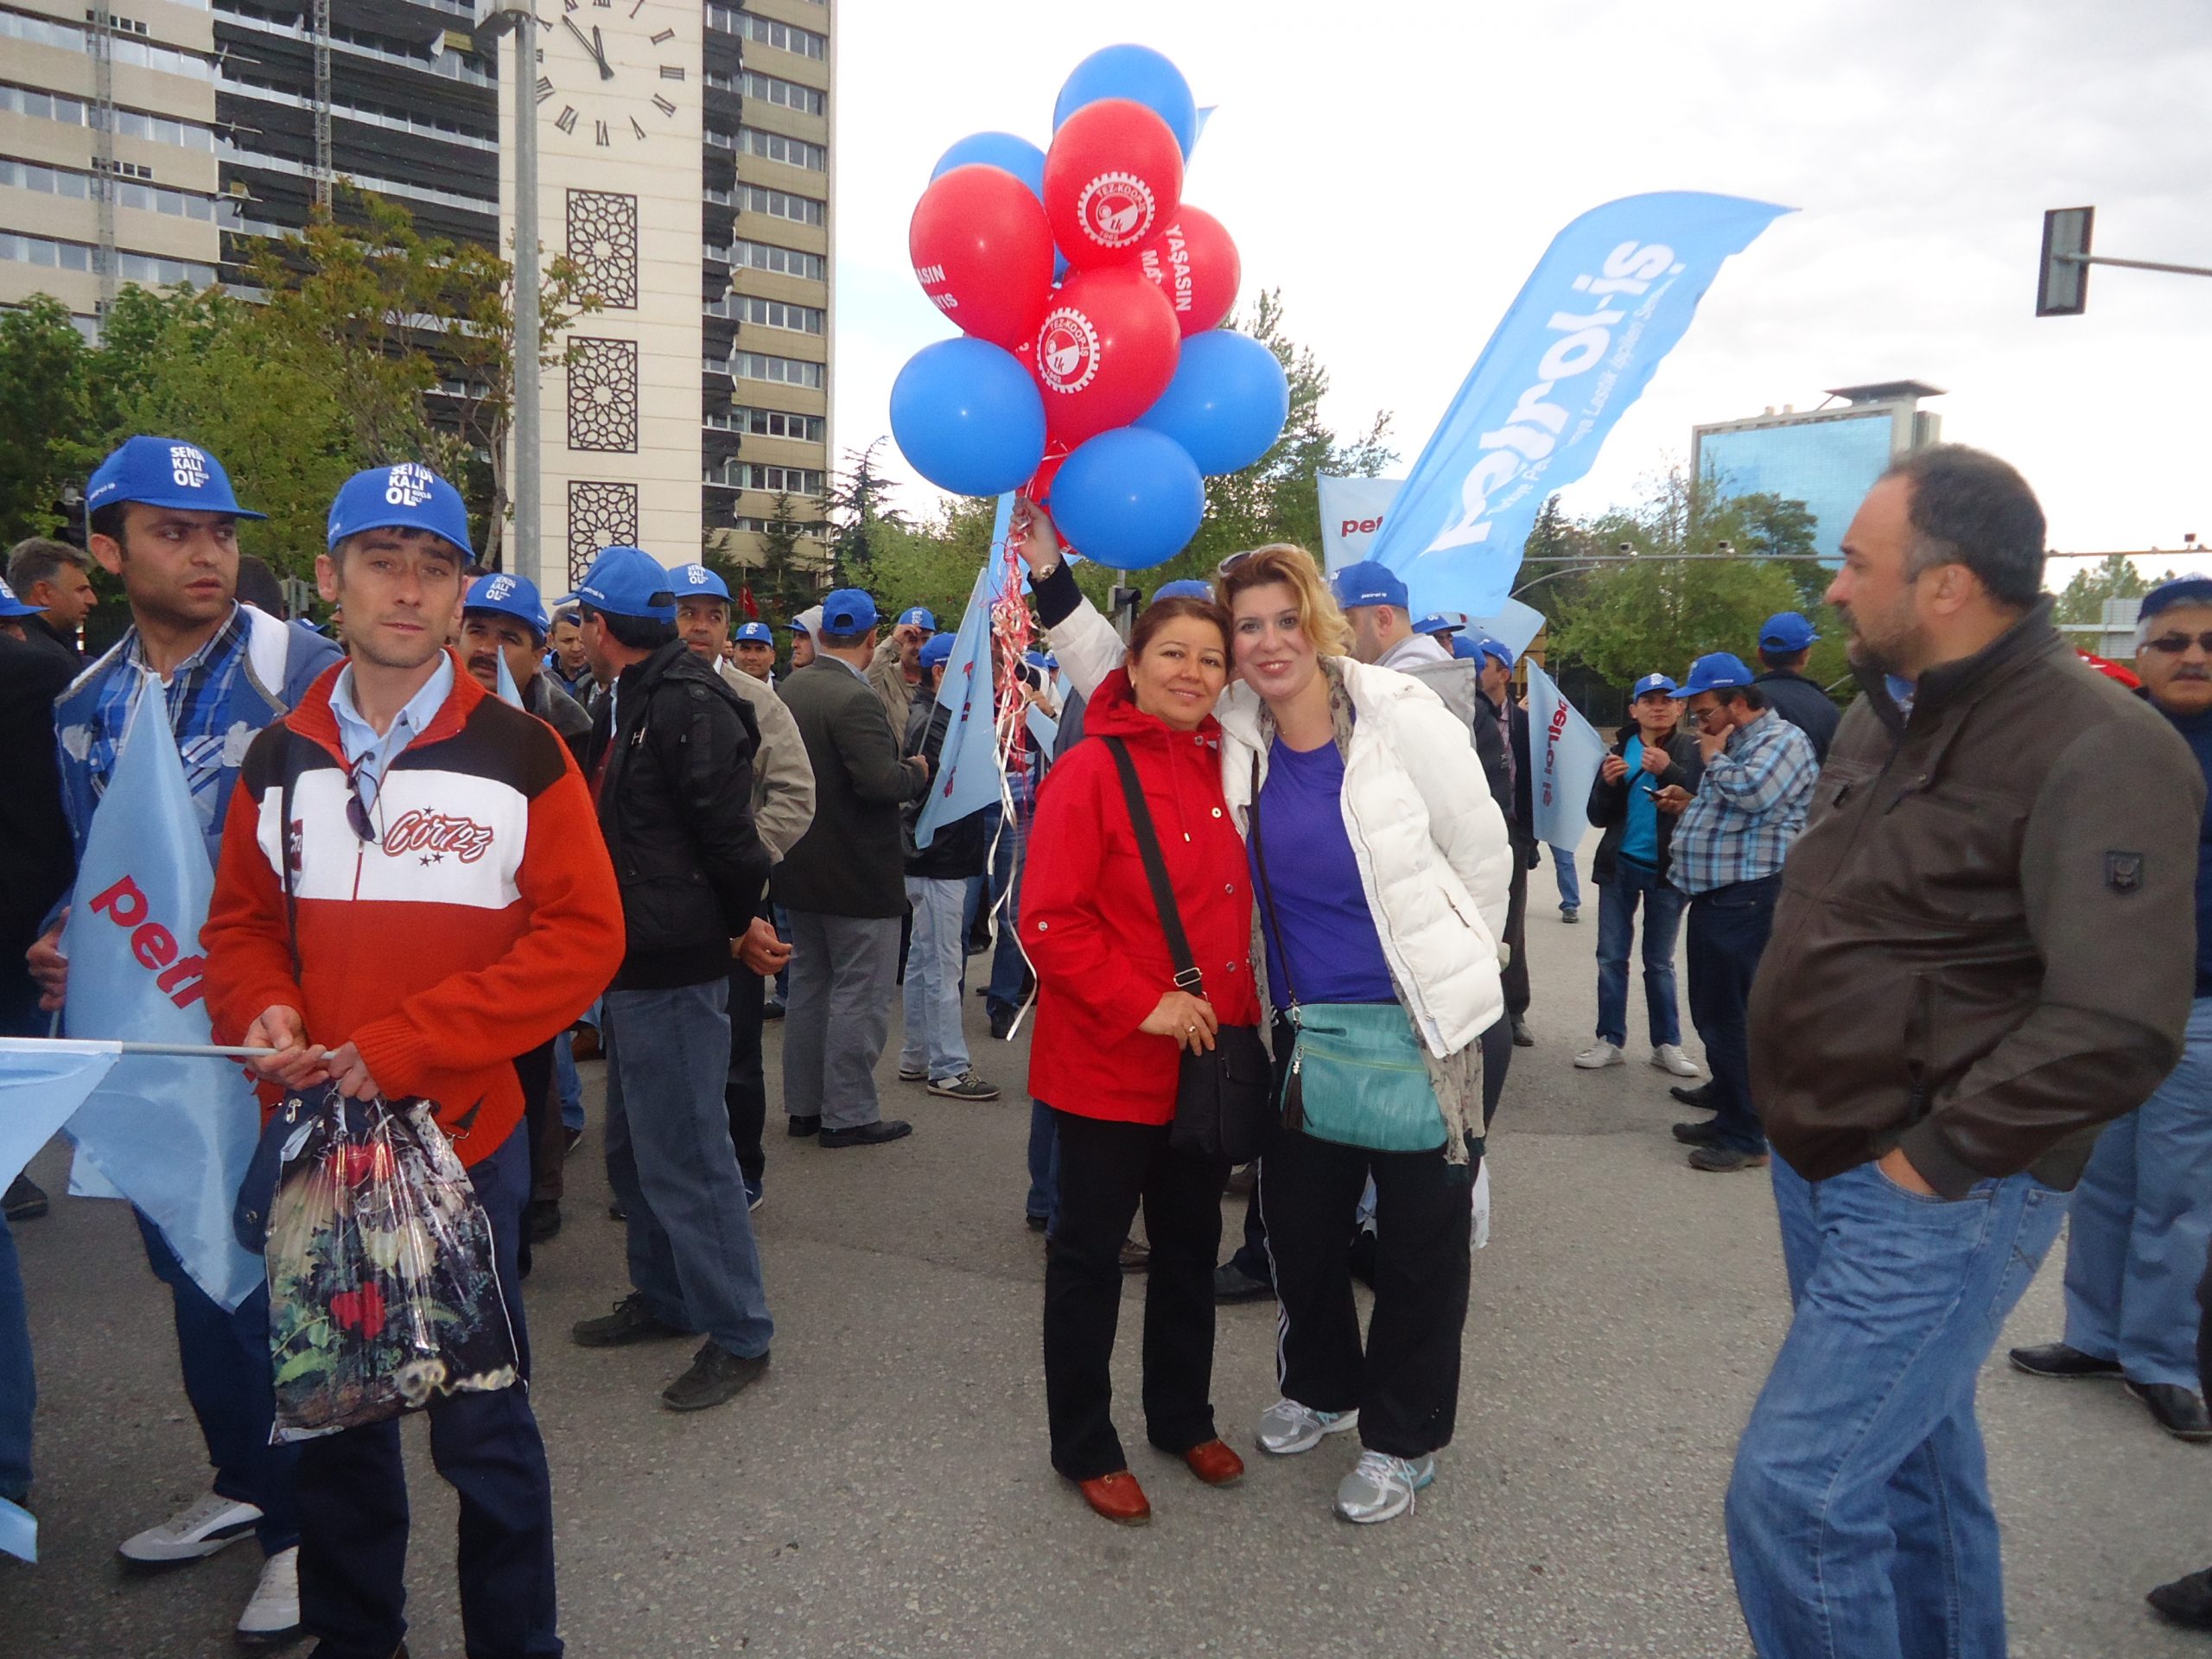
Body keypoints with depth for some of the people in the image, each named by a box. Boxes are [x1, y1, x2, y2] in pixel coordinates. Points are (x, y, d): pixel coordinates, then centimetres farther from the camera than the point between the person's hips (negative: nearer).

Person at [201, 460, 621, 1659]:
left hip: (461, 1137, -4)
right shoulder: (278, 760, 5)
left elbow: (584, 935, -12)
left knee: (481, 1424, 7)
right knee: (334, 1415, 19)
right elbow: (241, 922, 13)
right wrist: (264, 1013, -9)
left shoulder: (518, 755, -8)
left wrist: (405, 1046, -17)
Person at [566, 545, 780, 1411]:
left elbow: (730, 832, -21)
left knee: (683, 1152, -3)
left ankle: (738, 1334, 9)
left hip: (674, 968, -10)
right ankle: (663, 1297, 36)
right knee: (635, 1147, 20)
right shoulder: (626, 702, 13)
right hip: (636, 961, 11)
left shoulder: (687, 705, -20)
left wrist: (735, 923, -7)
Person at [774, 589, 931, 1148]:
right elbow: (880, 781, -30)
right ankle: (849, 1113, 7)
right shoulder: (855, 699, -22)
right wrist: (916, 771, -10)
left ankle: (804, 1105, 26)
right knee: (859, 996, 1)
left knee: (808, 986, 17)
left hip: (800, 869, 9)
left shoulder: (790, 688, 5)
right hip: (857, 872, -9)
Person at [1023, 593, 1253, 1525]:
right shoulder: (1090, 773, -13)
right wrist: (1141, 1004, -22)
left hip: (1206, 1063, 7)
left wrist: (1244, 1016, 8)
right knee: (1090, 1253, 9)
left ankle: (1182, 1418, 38)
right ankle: (1084, 1447, 26)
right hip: (1108, 1067, -6)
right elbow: (1048, 922, -18)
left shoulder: (1223, 771, 7)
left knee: (1190, 1245, 19)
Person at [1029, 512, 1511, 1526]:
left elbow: (1482, 852, -4)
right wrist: (1053, 582, -2)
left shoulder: (1400, 717, -13)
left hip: (1418, 1026, -4)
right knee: (1298, 1221, 17)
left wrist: (1455, 975, 4)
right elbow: (1122, 675, 8)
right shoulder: (1233, 734, -2)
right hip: (1305, 1027, 4)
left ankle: (1405, 1437, 29)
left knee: (1421, 1236, 8)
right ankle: (1322, 1386, 43)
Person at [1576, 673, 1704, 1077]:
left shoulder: (1691, 750, -2)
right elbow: (1598, 817, 5)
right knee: (1611, 957, 4)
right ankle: (1610, 1040, 13)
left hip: (1667, 869, -2)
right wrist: (1608, 783, -13)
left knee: (1660, 962, 8)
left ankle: (1667, 1044, 17)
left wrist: (1669, 771, -26)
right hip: (1620, 866, 2)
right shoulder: (1618, 752, 6)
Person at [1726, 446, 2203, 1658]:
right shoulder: (1884, 713, 7)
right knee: (1917, 1457, 22)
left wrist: (1934, 1159, -20)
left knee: (1796, 1488, -8)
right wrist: (1799, 1112, 13)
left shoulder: (2097, 751, -19)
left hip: (1937, 1196, -8)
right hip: (1820, 1167, 8)